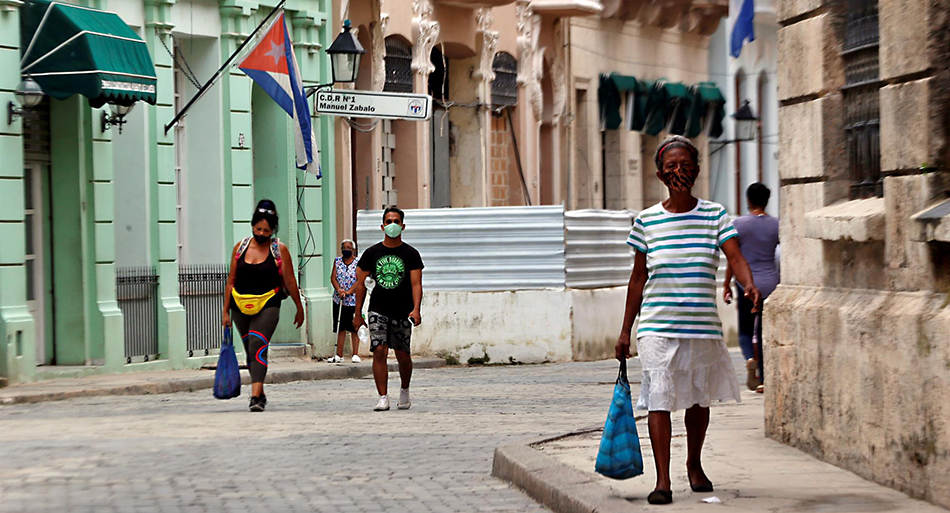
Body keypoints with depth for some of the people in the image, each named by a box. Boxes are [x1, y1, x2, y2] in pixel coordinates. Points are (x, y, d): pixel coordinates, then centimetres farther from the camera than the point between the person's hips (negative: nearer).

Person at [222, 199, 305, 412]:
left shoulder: (279, 250, -2)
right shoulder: (240, 248, 5)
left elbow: (290, 282, 3)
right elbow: (231, 280, 10)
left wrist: (299, 309, 8)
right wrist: (226, 311, 9)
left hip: (267, 306, -4)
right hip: (241, 306, 4)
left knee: (258, 346, -20)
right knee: (250, 351, 13)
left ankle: (255, 396, -28)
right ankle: (260, 393, 29)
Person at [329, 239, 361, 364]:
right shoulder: (337, 261, 10)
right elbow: (333, 277, 3)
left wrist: (348, 292, -19)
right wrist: (339, 290, -15)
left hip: (354, 299, -3)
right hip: (338, 300, 3)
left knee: (354, 328, -1)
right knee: (341, 328, 6)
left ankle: (355, 354, 4)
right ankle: (339, 355, 8)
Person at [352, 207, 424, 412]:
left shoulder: (411, 254, 1)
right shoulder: (372, 253, 4)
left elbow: (416, 284, -7)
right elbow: (361, 283, 9)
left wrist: (416, 309, -22)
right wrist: (358, 314, 6)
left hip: (402, 313, 0)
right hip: (378, 310, 0)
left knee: (402, 356, 5)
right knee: (379, 351, -14)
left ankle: (404, 391, 31)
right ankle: (383, 397, -12)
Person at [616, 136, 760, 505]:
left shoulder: (715, 215, 2)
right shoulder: (646, 221, 3)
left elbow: (735, 256, -10)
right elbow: (638, 278, 9)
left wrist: (749, 284, -32)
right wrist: (625, 331, 9)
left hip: (703, 323, 1)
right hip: (657, 326, -1)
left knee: (699, 398, 14)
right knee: (659, 399, -10)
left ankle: (694, 464, 35)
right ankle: (662, 480, -8)